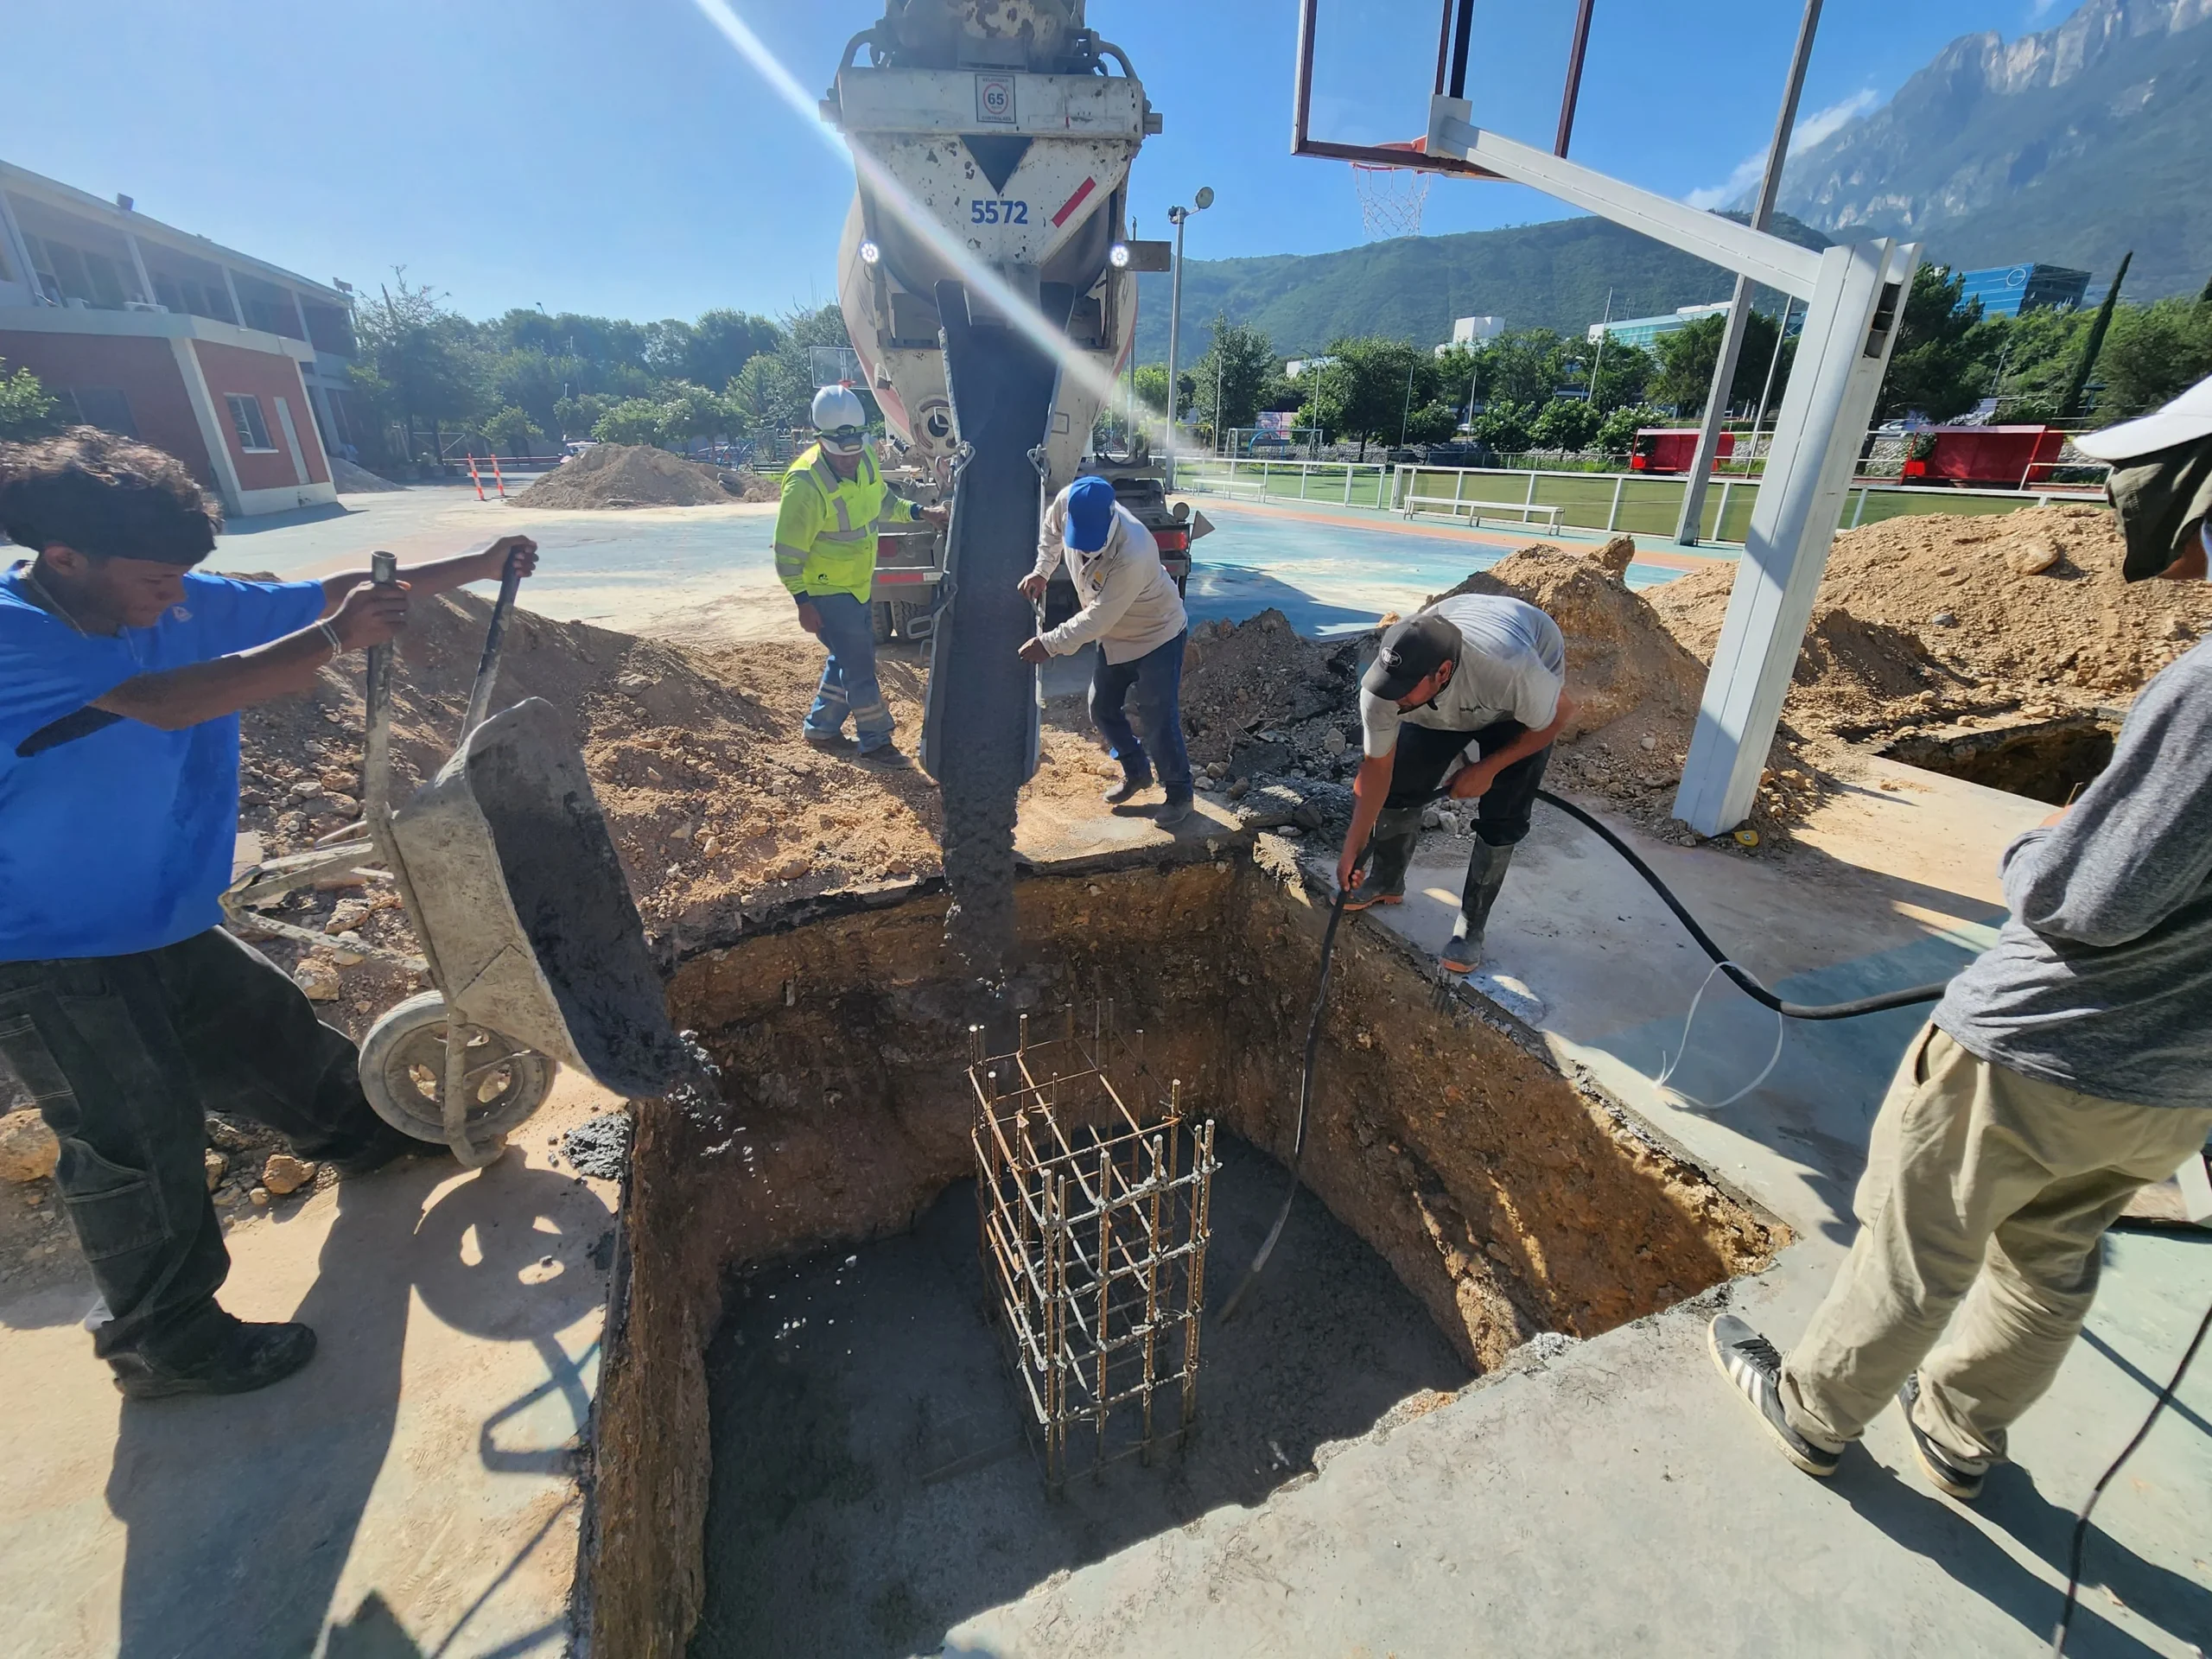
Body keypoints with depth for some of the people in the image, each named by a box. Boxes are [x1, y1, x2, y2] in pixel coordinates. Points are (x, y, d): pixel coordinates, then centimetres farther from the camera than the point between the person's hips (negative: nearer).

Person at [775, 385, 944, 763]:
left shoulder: (864, 462, -3)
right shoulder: (805, 484, -26)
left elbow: (882, 502, 18)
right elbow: (788, 550, -21)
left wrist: (918, 513, 4)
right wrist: (803, 601, -22)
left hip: (856, 586, 8)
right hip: (826, 591, -8)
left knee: (848, 658, 17)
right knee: (859, 665, -4)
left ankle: (821, 728, 33)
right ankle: (875, 741, 10)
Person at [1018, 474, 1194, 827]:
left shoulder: (1133, 554, -39)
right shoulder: (1069, 503, -19)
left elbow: (1097, 618, -34)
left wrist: (1050, 644, -31)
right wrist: (1041, 571, -6)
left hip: (1157, 636, -7)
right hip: (1116, 637, 8)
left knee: (1158, 722, -4)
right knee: (1103, 709, 14)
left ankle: (1179, 794, 16)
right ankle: (1137, 772, 35)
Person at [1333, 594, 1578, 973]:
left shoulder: (1511, 667, -46)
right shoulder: (1379, 687, -35)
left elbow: (1560, 714, -23)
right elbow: (1377, 766, -19)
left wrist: (1487, 769, -21)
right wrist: (1353, 847, -14)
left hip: (1521, 703, -3)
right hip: (1444, 707, 3)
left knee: (1501, 817, -11)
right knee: (1399, 785, -6)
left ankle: (1470, 928, 4)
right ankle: (1387, 883, 20)